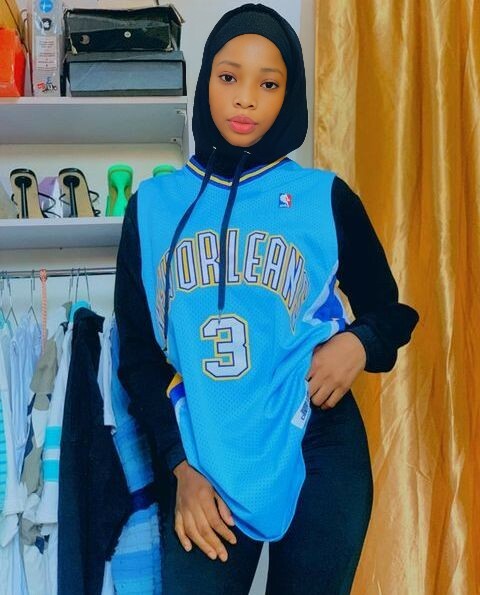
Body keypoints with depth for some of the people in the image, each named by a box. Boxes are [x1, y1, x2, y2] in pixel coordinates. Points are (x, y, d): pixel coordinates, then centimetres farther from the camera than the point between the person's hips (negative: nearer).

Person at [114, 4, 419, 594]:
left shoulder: (326, 198, 0)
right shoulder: (154, 206, 4)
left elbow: (391, 311, 10)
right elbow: (137, 354, 6)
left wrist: (359, 343, -13)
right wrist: (180, 466, -2)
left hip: (318, 455, 0)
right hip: (201, 463, 1)